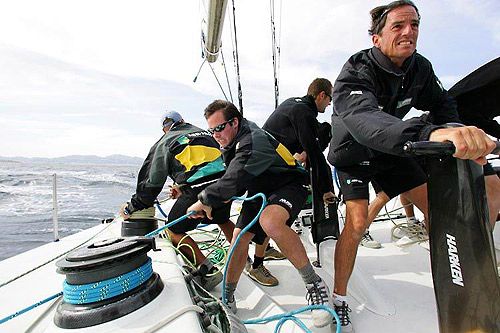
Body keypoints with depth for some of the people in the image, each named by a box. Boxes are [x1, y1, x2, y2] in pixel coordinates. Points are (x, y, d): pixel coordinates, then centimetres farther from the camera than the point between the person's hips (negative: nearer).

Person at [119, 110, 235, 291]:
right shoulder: (204, 133, 26)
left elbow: (152, 181, 10)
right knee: (223, 220, 33)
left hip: (198, 190, -6)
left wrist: (131, 208, 22)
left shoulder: (165, 142, 13)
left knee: (174, 230, 13)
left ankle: (208, 271, 4)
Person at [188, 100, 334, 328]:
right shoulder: (232, 142, 3)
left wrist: (204, 201, -23)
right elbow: (231, 181, 15)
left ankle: (314, 284, -21)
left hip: (288, 185, -9)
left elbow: (233, 180, -36)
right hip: (260, 191, 9)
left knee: (270, 221, -39)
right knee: (239, 238, 0)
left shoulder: (253, 140, -28)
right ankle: (227, 298, 20)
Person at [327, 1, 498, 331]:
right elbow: (364, 121, -50)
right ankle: (339, 300, -2)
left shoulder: (420, 67, -9)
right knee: (357, 222, -20)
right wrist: (430, 133, -66)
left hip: (390, 152, 6)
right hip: (352, 153, -5)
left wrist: (459, 136, -14)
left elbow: (442, 104, 6)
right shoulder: (356, 73, -29)